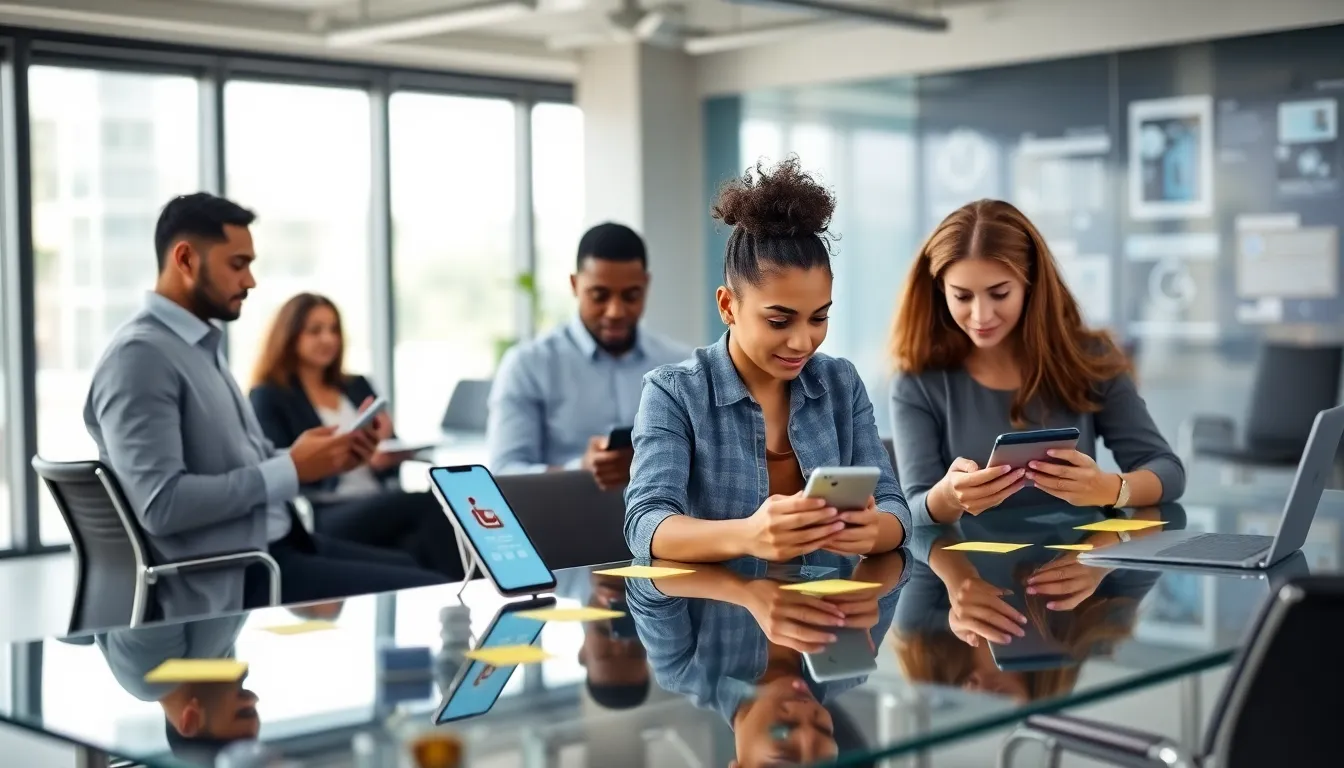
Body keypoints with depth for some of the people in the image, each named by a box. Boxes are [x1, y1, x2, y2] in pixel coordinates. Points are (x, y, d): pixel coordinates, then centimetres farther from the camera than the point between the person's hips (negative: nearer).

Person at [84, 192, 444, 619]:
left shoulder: (202, 344, 15)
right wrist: (292, 469, -19)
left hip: (273, 546, 10)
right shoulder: (140, 355, -15)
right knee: (426, 594, -16)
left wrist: (315, 459, -1)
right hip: (229, 581, -10)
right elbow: (161, 505, -24)